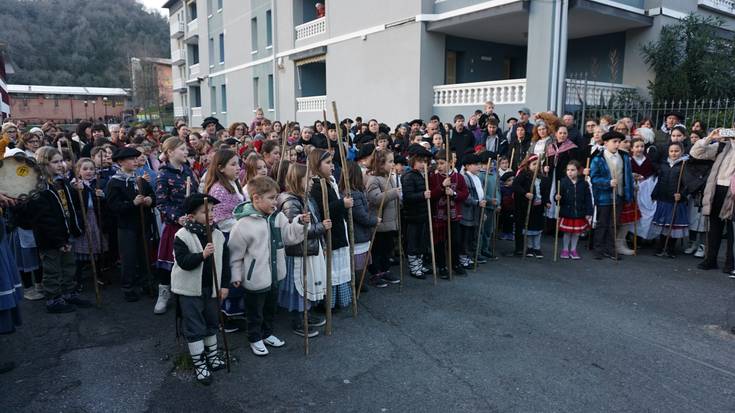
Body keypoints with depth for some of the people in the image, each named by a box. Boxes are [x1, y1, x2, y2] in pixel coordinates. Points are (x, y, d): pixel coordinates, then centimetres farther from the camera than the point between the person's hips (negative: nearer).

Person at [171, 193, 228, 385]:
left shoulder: (218, 235, -1)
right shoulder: (182, 236, -14)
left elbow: (224, 261, 5)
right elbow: (182, 261, -22)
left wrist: (224, 284, 3)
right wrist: (202, 255, -36)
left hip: (211, 287, 5)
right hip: (190, 289, -4)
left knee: (212, 322, 18)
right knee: (194, 327, 2)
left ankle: (212, 354, 37)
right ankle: (199, 363, 15)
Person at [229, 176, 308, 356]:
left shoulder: (277, 217, -2)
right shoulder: (244, 224, -20)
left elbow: (289, 236, 0)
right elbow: (235, 253, -13)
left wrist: (300, 223, -15)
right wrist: (236, 276, -8)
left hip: (274, 275, 7)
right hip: (255, 278, -6)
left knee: (271, 307, 24)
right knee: (255, 312, 13)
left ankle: (267, 334, 45)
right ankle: (255, 339, 34)